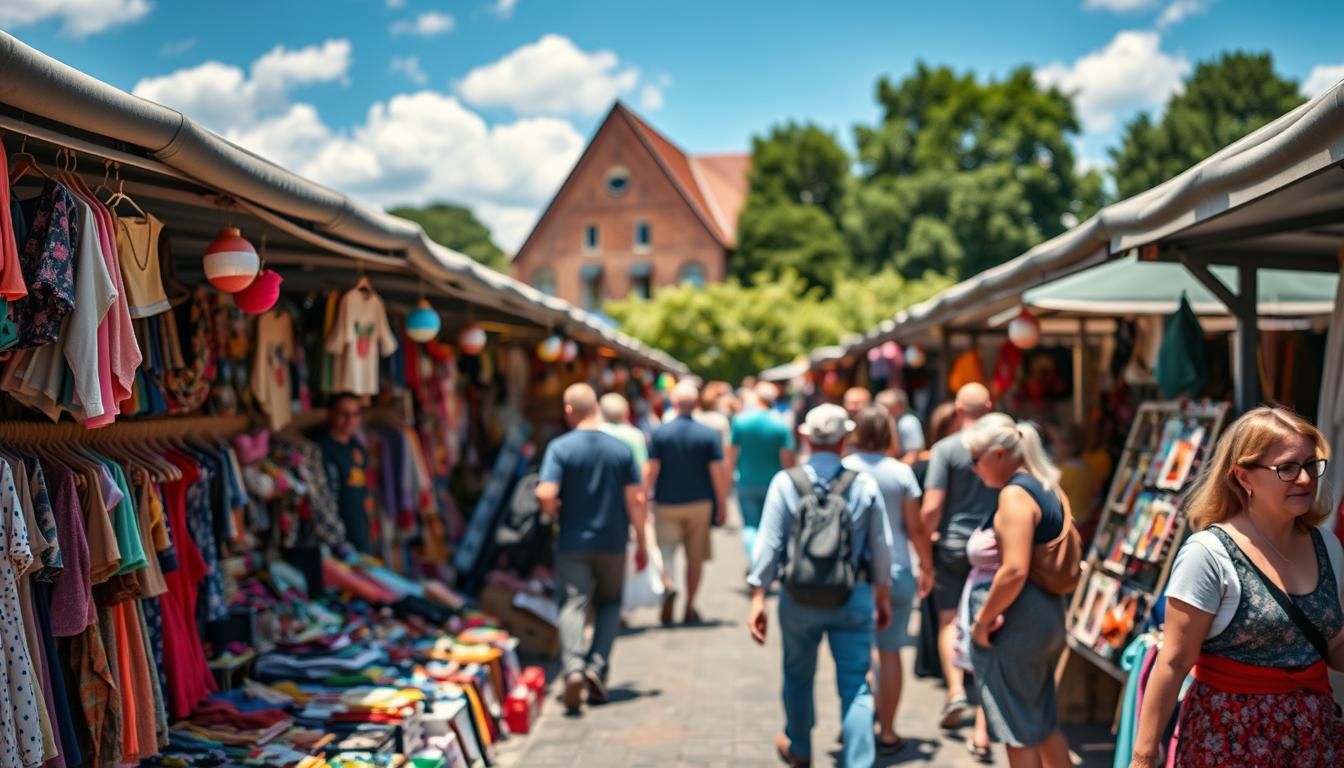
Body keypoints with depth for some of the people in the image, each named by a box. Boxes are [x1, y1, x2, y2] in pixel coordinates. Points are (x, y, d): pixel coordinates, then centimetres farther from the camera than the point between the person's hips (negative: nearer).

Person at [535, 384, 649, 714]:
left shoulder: (560, 448, -8)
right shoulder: (621, 450, -1)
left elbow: (545, 495, -18)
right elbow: (635, 500, -2)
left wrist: (556, 514, 4)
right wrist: (642, 543, 6)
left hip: (573, 542, -2)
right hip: (612, 542, 2)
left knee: (573, 605, -1)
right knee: (609, 604, 17)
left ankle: (573, 668, -22)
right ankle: (598, 667, 3)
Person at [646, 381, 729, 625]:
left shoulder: (660, 432, -4)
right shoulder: (708, 434, -3)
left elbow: (651, 470, -7)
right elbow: (718, 472, -6)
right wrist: (722, 504, 3)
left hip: (666, 503, -1)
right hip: (700, 503, 1)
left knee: (665, 550, -1)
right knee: (696, 557, 11)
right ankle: (690, 608, 17)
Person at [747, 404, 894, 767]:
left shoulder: (785, 482, -8)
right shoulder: (865, 484, -4)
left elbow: (769, 545, -9)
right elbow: (881, 548, 1)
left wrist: (758, 598, -4)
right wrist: (883, 598, 13)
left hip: (800, 597, 1)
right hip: (853, 597, 0)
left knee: (798, 675, 21)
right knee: (855, 685, 4)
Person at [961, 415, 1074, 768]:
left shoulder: (1015, 494, -17)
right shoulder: (1052, 491, 12)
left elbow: (1015, 570, -25)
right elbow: (1071, 564, 17)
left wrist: (982, 620, -16)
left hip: (1015, 620, -9)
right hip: (1050, 616, 10)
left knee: (1017, 728, 2)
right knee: (1043, 722, 20)